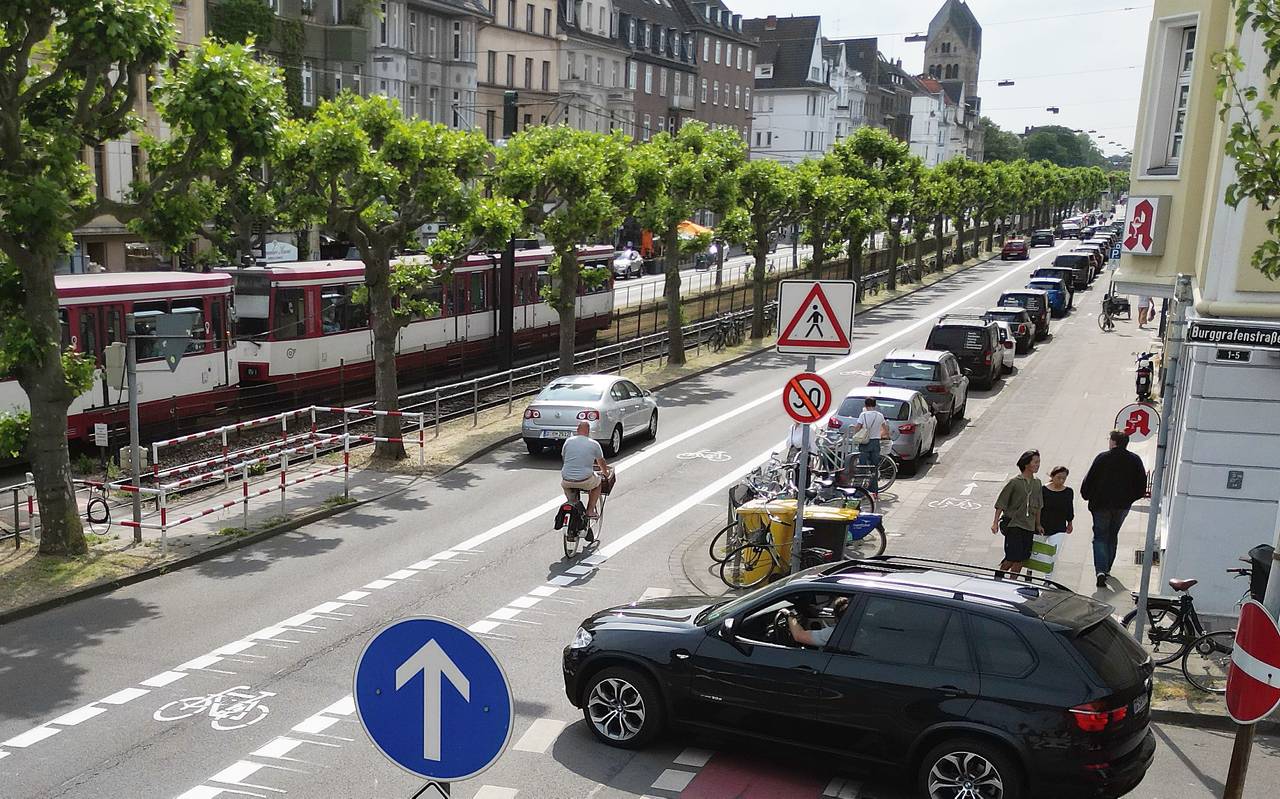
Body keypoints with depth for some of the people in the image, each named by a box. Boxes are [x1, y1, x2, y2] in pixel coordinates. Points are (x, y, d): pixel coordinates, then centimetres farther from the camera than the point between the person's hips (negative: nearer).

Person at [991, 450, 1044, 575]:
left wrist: (1038, 525, 22)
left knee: (1022, 559, 4)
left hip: (1029, 527, 5)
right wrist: (995, 522, -11)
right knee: (1012, 558, -8)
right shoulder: (1014, 482, -9)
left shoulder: (1037, 483, 8)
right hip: (1014, 525, -5)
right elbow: (1001, 504, -6)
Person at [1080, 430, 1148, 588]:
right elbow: (1142, 485, 4)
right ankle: (1106, 569, 24)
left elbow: (1089, 480, -8)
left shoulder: (1103, 458, -9)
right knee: (1112, 536, 19)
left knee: (1100, 537, 2)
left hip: (1101, 504, -3)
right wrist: (1130, 498, 16)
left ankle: (1101, 570, -16)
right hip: (1123, 505, 3)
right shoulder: (1135, 460, 1)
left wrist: (1086, 495, 8)